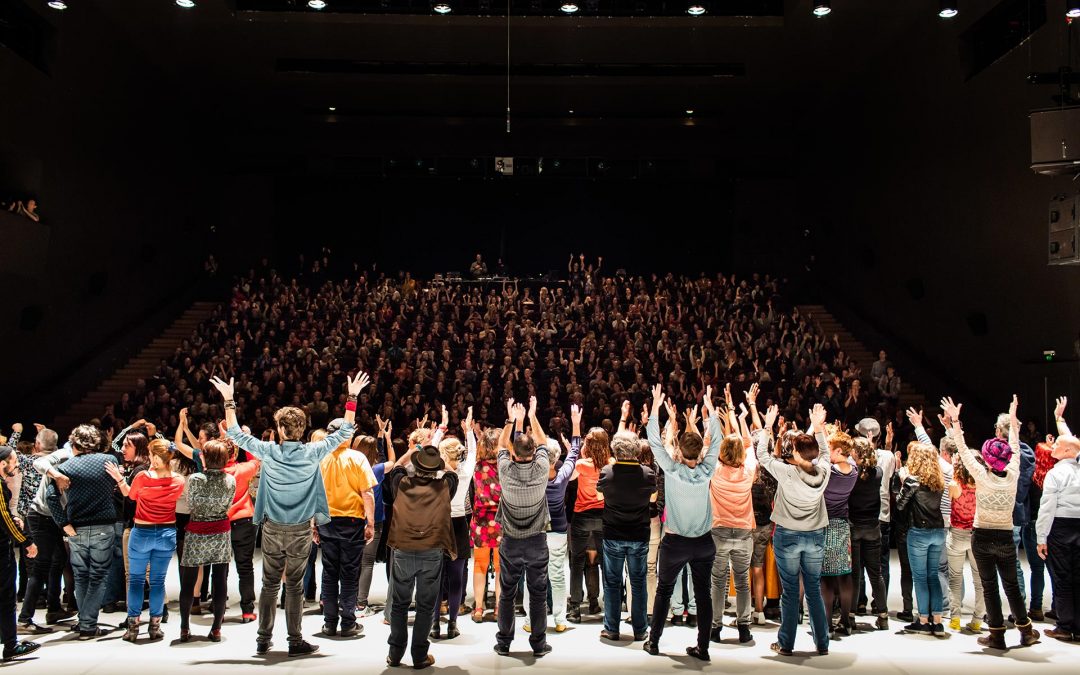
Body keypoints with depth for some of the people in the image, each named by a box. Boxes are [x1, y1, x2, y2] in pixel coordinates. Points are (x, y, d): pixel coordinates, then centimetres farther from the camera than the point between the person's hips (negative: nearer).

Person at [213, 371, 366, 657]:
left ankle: (264, 639, 20)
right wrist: (352, 397, 1)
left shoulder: (268, 452, -7)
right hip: (300, 529, -1)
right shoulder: (312, 453, -10)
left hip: (272, 528, 1)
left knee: (269, 583, 12)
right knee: (294, 585, 6)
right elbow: (344, 432, -3)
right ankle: (295, 641, 12)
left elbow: (235, 433, 3)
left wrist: (228, 400, 8)